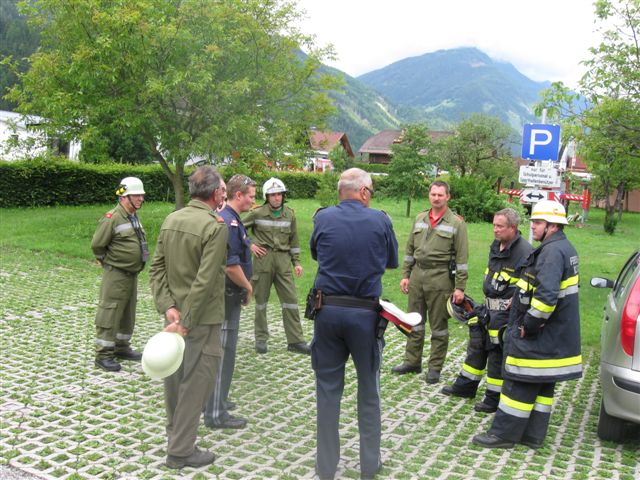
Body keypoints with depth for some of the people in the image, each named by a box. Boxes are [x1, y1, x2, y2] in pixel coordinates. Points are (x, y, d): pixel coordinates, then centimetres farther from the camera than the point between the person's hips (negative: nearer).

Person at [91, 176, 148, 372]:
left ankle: (122, 348, 30)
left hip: (132, 274, 9)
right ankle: (103, 355, 4)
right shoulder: (112, 218, -17)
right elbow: (97, 245, -14)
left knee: (128, 313, 17)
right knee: (110, 313, -4)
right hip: (116, 275, -9)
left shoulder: (134, 217, 10)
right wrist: (109, 262, -3)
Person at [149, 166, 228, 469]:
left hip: (175, 313, 7)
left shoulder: (171, 219, 4)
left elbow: (156, 268, 2)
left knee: (175, 375, 19)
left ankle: (174, 433, 38)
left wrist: (168, 307, -5)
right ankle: (181, 451, 12)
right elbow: (204, 282, -23)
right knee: (197, 381, 4)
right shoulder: (216, 226, -18)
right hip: (202, 319, -7)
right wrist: (186, 322, -21)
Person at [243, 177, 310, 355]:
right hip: (263, 258, -2)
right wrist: (249, 245, -3)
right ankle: (261, 338, 19)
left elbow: (293, 240, 13)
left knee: (290, 299, 0)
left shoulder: (289, 214, 7)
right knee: (261, 299, 6)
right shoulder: (257, 213, -2)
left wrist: (296, 262, 10)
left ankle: (296, 340, 6)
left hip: (283, 260, 2)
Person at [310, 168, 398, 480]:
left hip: (328, 310, 1)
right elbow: (392, 262, 8)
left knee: (328, 388, 10)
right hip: (365, 313, -1)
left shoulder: (323, 218, -2)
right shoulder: (380, 220, -4)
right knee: (369, 390, 13)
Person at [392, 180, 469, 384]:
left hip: (440, 279, -5)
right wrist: (405, 275, 11)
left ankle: (435, 367, 14)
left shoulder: (456, 223, -6)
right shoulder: (420, 219, 10)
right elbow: (410, 249, 16)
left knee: (438, 325, 4)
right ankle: (412, 362, 25)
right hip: (417, 275, 6)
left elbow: (462, 257, -8)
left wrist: (460, 287, -11)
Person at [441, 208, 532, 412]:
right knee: (477, 344, 17)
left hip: (507, 310, -9)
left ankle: (494, 399, 12)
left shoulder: (524, 250, -18)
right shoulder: (496, 246, 10)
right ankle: (465, 386, 32)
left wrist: (515, 301, -21)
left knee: (498, 352, -1)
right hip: (489, 307, 9)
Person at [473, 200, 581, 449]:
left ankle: (503, 435, 7)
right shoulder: (565, 249, 14)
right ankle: (533, 436, 23)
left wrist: (529, 326, -20)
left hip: (538, 338, -10)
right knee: (542, 386, 15)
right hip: (555, 338, 10)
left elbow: (546, 296, -30)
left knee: (521, 384, -2)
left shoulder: (552, 252, -20)